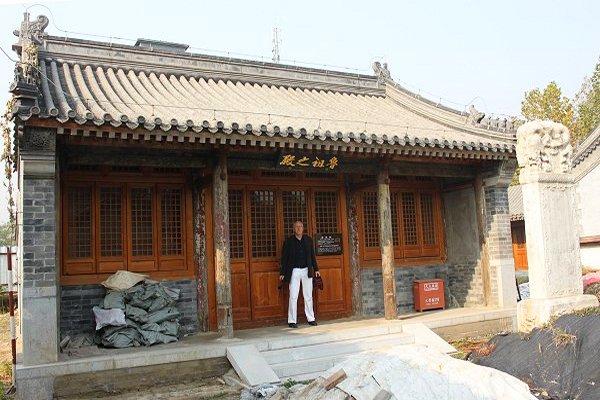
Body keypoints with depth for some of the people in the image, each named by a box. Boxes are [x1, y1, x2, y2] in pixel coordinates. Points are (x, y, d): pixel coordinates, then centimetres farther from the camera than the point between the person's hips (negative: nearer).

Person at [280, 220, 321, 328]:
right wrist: (282, 273, -3)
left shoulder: (308, 240, 8)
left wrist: (316, 269, 8)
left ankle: (311, 319, 16)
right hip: (294, 271, -3)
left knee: (308, 296, 8)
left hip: (307, 271, 3)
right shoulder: (289, 241, 0)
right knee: (293, 297, -2)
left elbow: (312, 255, 12)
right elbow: (284, 257, 0)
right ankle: (292, 321, 4)